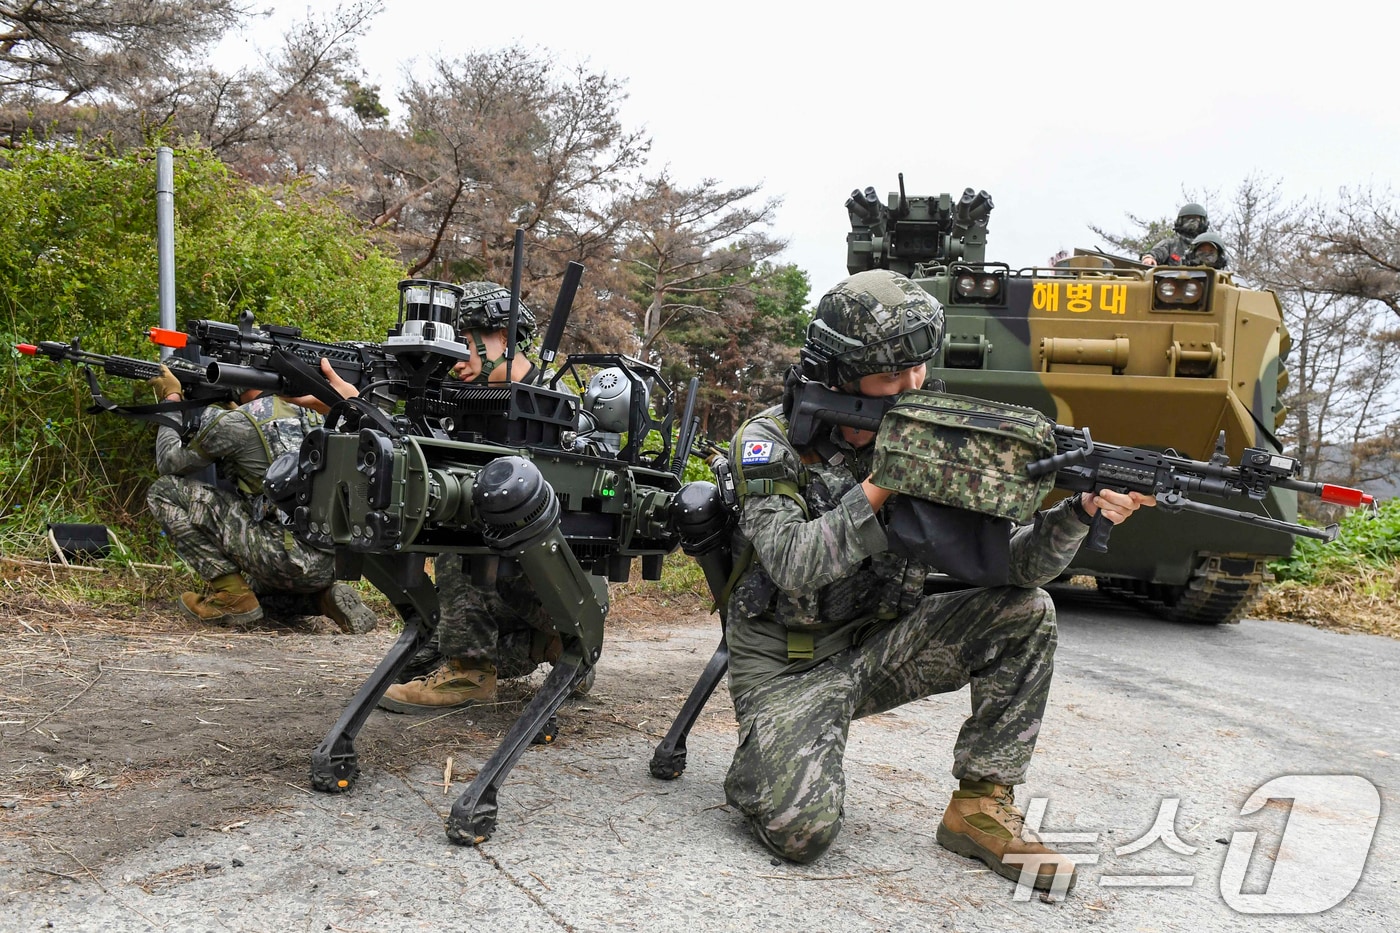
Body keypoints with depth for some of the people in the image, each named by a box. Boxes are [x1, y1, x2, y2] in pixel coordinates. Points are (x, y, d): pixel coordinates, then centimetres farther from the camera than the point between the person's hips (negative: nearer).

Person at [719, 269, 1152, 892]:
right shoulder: (770, 441, -15)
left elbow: (1007, 560, -10)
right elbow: (796, 567, -28)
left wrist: (1080, 512, -28)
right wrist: (883, 484, -30)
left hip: (876, 650, 5)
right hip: (786, 668, -4)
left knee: (1026, 612, -13)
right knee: (802, 829, -27)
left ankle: (980, 805, -4)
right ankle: (763, 764, 10)